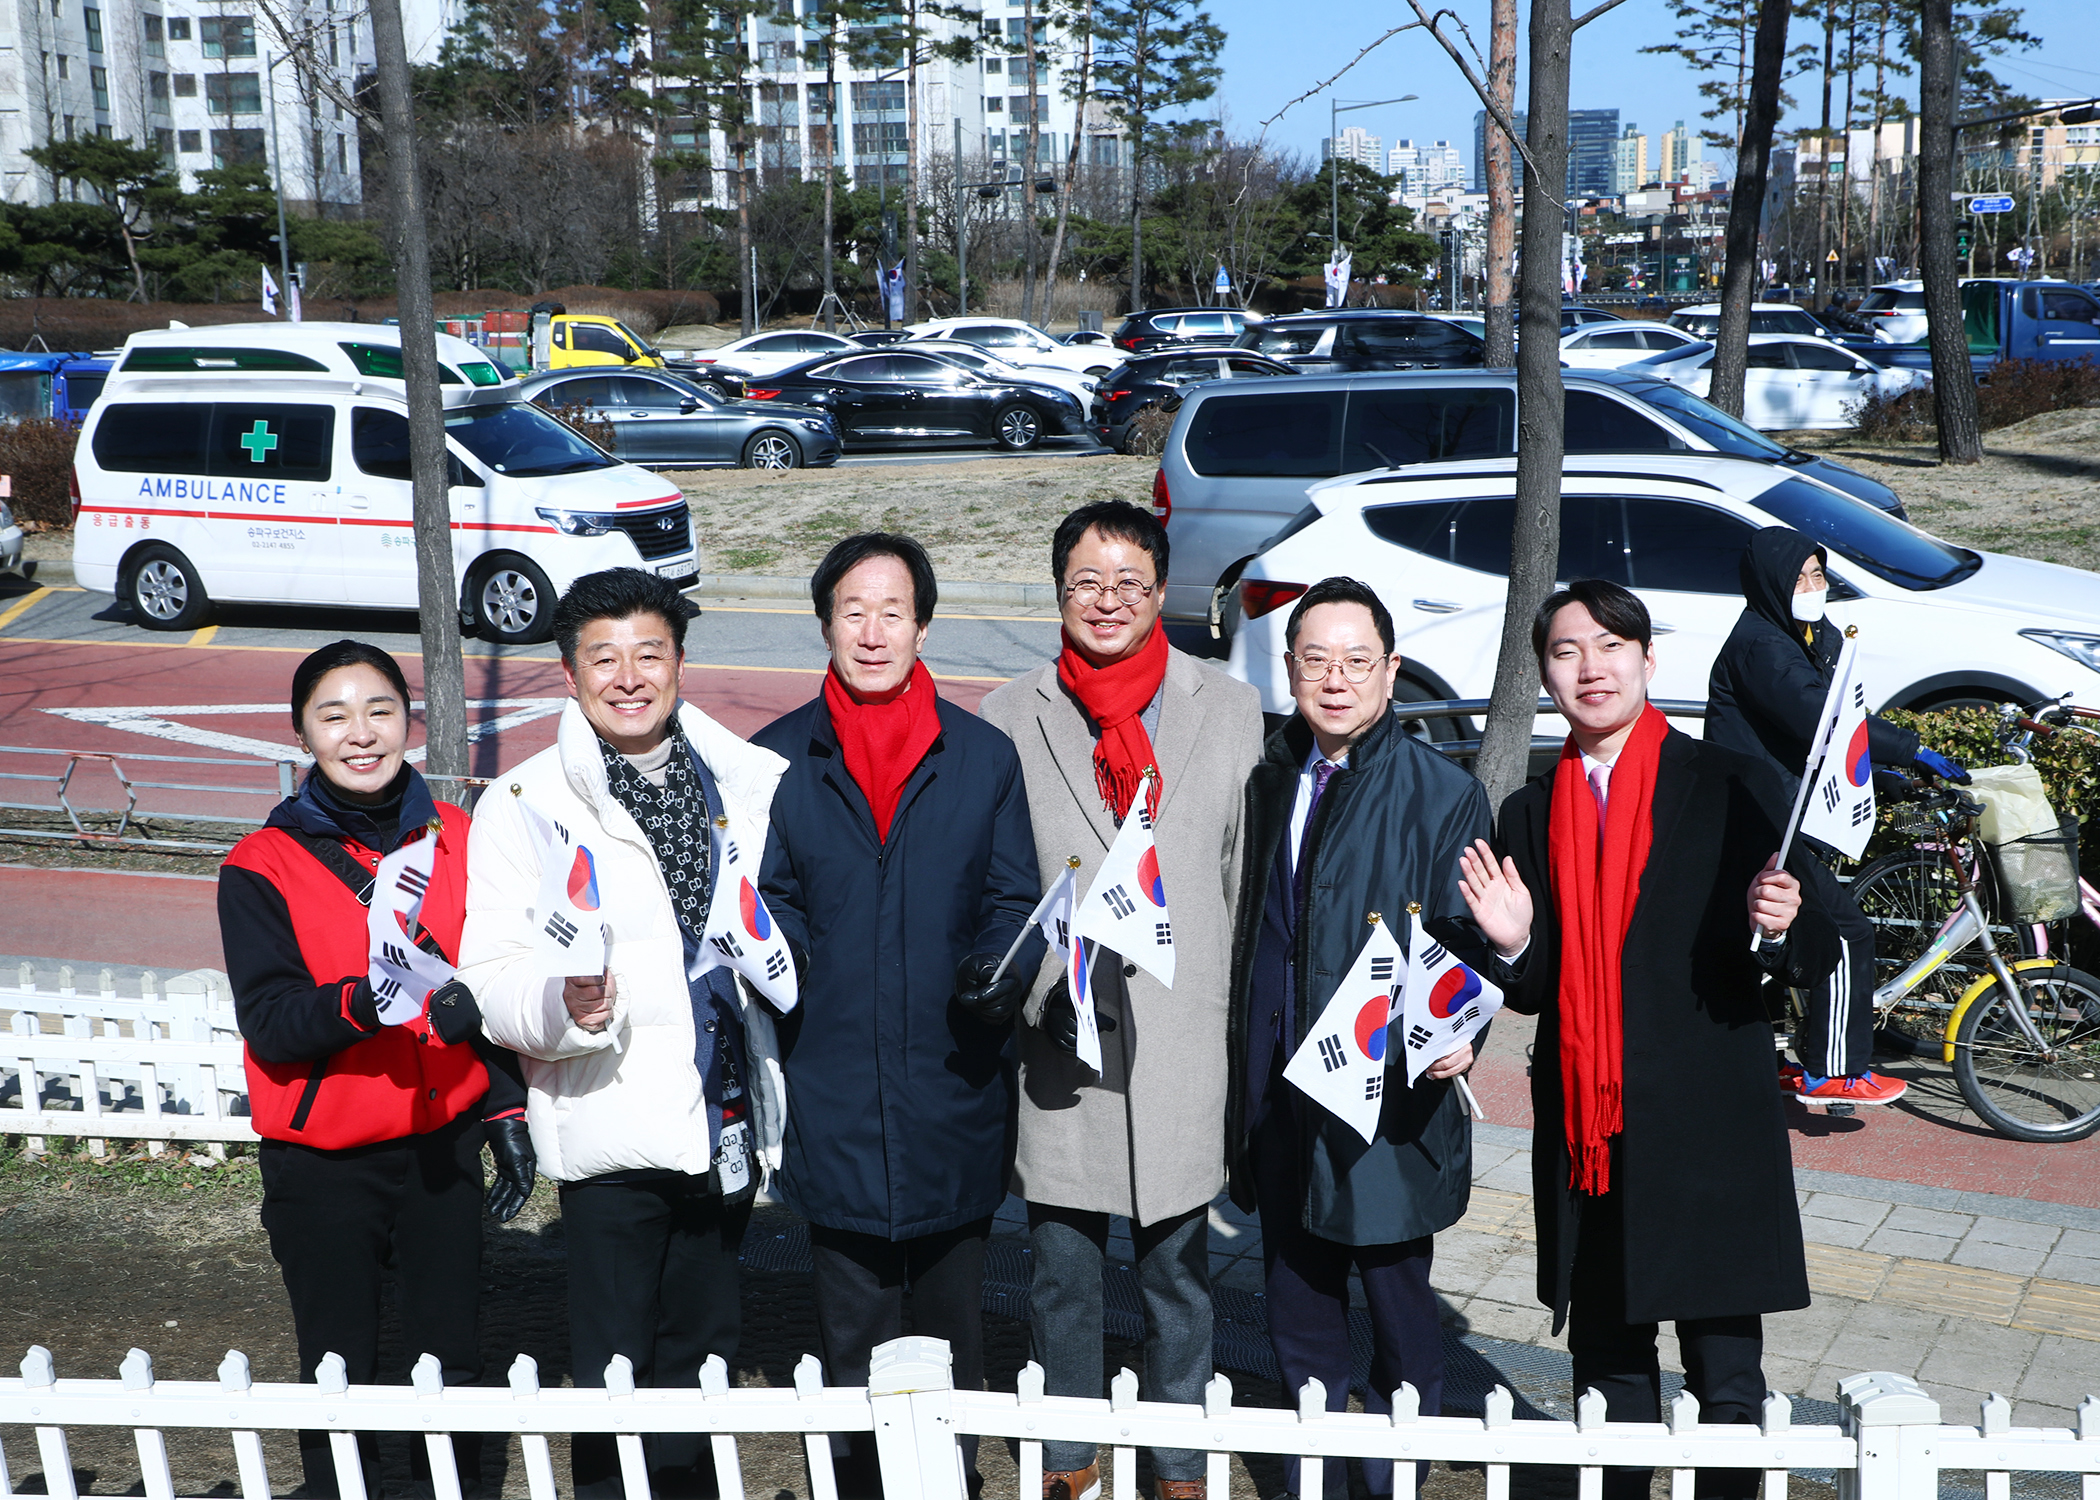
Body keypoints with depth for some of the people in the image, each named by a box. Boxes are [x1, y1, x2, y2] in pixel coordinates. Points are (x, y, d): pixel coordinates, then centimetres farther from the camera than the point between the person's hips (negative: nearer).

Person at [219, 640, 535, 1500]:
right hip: (323, 1165, -2)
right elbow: (267, 1019, -16)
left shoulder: (456, 839, 2)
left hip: (443, 1144, 3)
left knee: (453, 1363, 11)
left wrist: (506, 1110, 8)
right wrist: (362, 1002, -34)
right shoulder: (263, 867, -7)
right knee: (340, 1374, 7)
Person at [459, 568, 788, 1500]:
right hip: (615, 1127, -4)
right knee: (613, 1367, 4)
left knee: (702, 1353, 18)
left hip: (726, 1118, 4)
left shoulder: (751, 781, 5)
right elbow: (490, 974, -10)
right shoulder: (524, 804, -5)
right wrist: (565, 1005, -29)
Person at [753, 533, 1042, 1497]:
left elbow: (1013, 900, 3)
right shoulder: (776, 760, 2)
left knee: (954, 1305, 15)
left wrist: (1000, 971, -17)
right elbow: (766, 904, 6)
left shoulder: (984, 757, 2)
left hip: (954, 1082, 0)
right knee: (851, 1321, 11)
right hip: (830, 1084, 0)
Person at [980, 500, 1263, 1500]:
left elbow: (1249, 876, 5)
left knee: (1179, 1271, 13)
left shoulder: (1230, 711, 3)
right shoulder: (1008, 718, 2)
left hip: (1183, 1041, 0)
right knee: (1061, 1271, 12)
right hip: (1055, 1034, 0)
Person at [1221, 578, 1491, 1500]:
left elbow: (1465, 943, -8)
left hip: (1390, 1105, -5)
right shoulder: (1271, 778, 8)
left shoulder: (1444, 794, -9)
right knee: (1299, 1319, 17)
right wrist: (1245, 1081, 12)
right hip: (1279, 1099, 5)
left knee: (1400, 1321, 9)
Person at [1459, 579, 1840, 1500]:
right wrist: (1513, 944, -10)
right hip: (1584, 1137, 4)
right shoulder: (1532, 813, 9)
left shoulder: (1737, 789, -2)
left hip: (1709, 1136, -3)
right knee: (1607, 1374, 13)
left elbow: (1816, 957, -2)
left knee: (1727, 1382, 2)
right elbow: (1536, 992, 11)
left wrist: (1776, 927, -24)